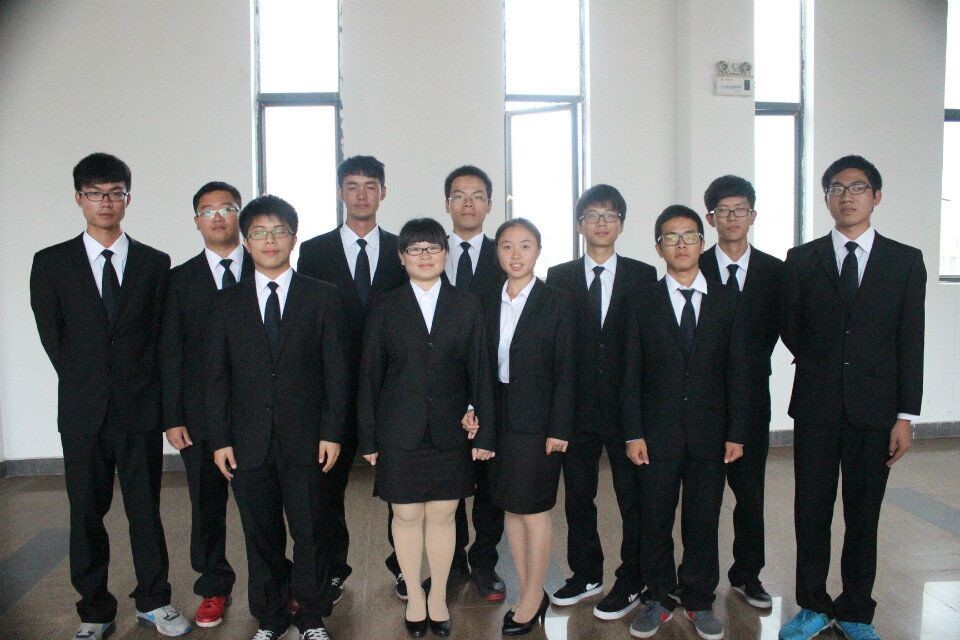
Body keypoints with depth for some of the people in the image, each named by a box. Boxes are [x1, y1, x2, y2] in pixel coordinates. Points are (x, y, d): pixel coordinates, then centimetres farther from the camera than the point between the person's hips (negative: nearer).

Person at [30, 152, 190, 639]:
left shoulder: (154, 263, 4)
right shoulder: (52, 263, 3)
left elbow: (159, 333, 4)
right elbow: (52, 336, 3)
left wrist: (140, 383, -2)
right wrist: (85, 384, 1)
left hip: (140, 406, 0)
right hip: (83, 410, 0)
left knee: (146, 507, 9)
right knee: (86, 513, 9)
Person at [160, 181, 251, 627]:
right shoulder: (180, 279, 6)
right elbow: (170, 352, 4)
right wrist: (172, 417, -1)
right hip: (201, 414, 2)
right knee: (206, 505, 12)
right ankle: (214, 589, 30)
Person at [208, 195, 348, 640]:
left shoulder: (321, 296, 1)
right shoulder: (226, 303, 6)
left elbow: (335, 369, -1)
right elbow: (217, 377, 6)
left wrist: (332, 432, -6)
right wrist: (219, 439, 0)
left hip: (305, 439, -1)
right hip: (248, 442, 2)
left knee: (310, 532, 7)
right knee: (261, 535, 12)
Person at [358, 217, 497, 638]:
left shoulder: (466, 306, 4)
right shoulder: (385, 309, 2)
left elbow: (480, 372, 2)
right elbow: (370, 375, 3)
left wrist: (485, 432, -1)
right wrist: (368, 438, 0)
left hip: (450, 433, 1)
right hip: (399, 433, 0)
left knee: (442, 516, 9)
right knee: (406, 515, 9)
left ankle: (438, 597, 28)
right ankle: (414, 597, 28)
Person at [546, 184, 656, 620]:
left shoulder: (643, 276, 1)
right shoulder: (559, 277, 4)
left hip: (627, 404, -1)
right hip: (577, 405, 2)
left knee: (633, 496, 7)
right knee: (578, 494, 13)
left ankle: (630, 582, 23)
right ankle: (586, 573, 31)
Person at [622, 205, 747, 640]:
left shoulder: (725, 301, 5)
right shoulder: (643, 302, 1)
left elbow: (736, 370, 4)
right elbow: (632, 372, -1)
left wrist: (736, 433, -1)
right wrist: (633, 433, -6)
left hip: (709, 433, 1)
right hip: (658, 433, -1)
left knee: (704, 520, 9)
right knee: (654, 520, 8)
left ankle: (699, 601, 27)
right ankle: (659, 599, 26)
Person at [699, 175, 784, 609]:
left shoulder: (774, 271, 6)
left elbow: (773, 330, 5)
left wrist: (747, 369, -4)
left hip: (751, 395, 2)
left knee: (750, 490, 9)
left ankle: (747, 574, 24)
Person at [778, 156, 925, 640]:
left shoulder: (905, 261, 3)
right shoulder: (801, 259, 3)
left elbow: (911, 344, -1)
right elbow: (790, 329, 11)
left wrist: (905, 416, -4)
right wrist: (823, 367, 8)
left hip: (874, 409, 0)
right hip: (816, 406, 1)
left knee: (863, 515, 9)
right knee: (811, 511, 7)